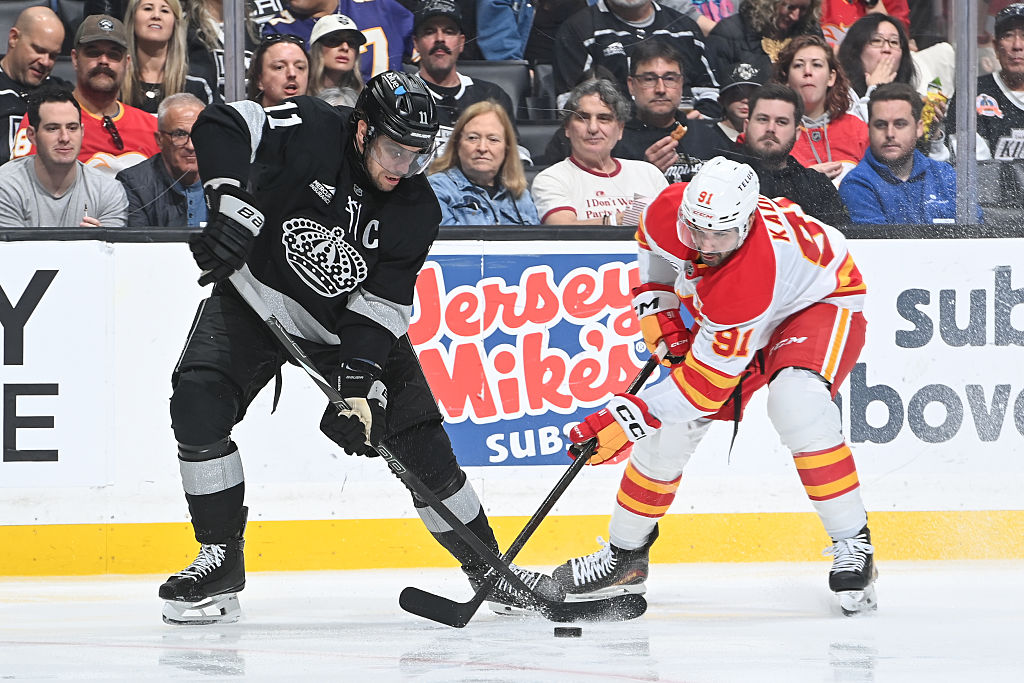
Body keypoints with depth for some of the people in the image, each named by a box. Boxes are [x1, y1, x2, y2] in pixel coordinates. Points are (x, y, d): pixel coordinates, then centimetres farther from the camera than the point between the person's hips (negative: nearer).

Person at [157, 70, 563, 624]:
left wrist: (361, 382, -31)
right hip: (255, 293, -2)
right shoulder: (310, 132, -23)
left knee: (418, 439, -4)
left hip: (349, 321, 2)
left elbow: (381, 304, -18)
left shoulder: (417, 212, -15)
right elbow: (222, 126, -32)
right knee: (197, 405, -24)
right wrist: (233, 207, -44)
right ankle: (221, 563, -13)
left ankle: (486, 565, 14)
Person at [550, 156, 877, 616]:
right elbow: (654, 245, 3)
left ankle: (853, 546, -24)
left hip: (822, 303, -7)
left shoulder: (748, 280, -43)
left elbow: (709, 381, -36)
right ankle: (625, 555, 19)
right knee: (669, 429, 0)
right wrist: (658, 310, -6)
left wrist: (631, 415, -36)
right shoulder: (671, 209, -27)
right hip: (723, 316, 7)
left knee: (797, 402, -36)